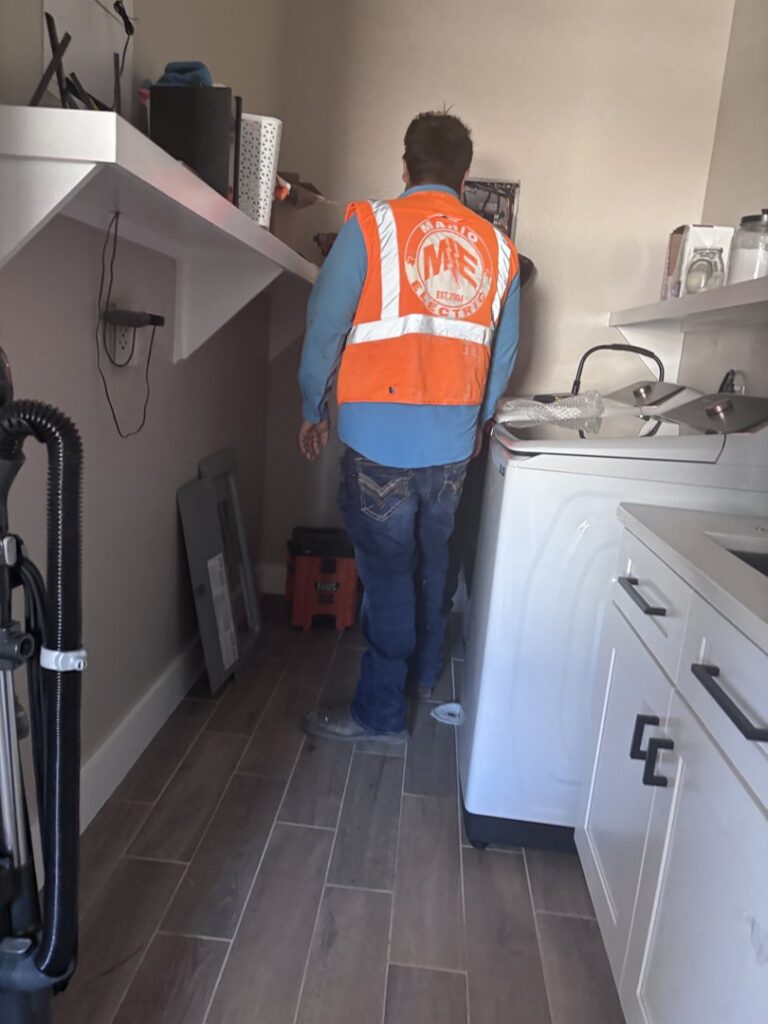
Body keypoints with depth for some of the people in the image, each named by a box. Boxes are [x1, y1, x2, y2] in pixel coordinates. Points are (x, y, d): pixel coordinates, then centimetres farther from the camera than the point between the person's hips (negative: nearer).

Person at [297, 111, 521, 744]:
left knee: (388, 570, 3)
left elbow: (325, 324, -6)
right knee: (432, 557, 20)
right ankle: (427, 673, 38)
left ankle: (381, 714, 15)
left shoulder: (372, 225, -4)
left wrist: (313, 408, 7)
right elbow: (504, 352, 11)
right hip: (453, 441, 5)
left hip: (382, 437, -4)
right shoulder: (497, 248, 8)